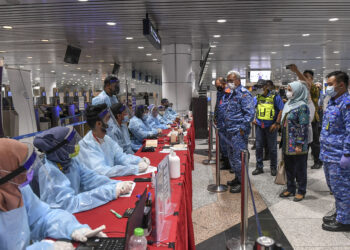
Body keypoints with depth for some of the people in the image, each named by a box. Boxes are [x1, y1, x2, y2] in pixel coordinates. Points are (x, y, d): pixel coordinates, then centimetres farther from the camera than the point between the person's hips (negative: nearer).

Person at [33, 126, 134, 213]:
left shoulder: (71, 162, -2)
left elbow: (91, 178, -1)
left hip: (75, 214, 6)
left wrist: (117, 185, -17)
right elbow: (69, 204, -25)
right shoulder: (48, 171, -21)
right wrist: (109, 191, -26)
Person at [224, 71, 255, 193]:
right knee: (231, 155, 18)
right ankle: (237, 178, 33)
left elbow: (250, 113, -20)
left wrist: (242, 128, -21)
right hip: (230, 131, 10)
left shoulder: (244, 94, -13)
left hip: (239, 132, -10)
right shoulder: (231, 94, 16)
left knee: (238, 157, -4)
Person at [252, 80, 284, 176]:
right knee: (258, 147, 8)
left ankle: (273, 168, 22)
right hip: (259, 125, 4)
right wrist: (253, 119, 6)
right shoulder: (257, 97, 6)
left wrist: (277, 123, -14)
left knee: (272, 148, 6)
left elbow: (281, 110, -8)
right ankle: (259, 167, 20)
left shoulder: (275, 97, -5)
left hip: (271, 126, -3)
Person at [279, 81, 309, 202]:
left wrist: (299, 145, -19)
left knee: (300, 168, 6)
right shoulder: (288, 104, 11)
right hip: (287, 144, 8)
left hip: (296, 145, -8)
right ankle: (290, 188, 30)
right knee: (289, 167, 16)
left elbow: (303, 127, -17)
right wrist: (283, 141, 17)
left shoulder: (302, 106, -14)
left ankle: (301, 191, 20)